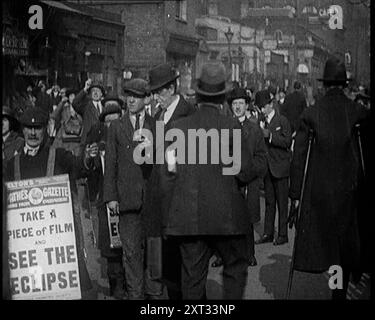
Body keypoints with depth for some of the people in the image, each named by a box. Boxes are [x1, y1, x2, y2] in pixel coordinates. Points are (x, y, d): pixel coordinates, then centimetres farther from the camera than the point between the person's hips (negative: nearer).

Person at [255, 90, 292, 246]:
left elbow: (287, 141, -14)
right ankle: (268, 233, 15)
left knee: (282, 203, 1)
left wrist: (270, 136, -20)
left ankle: (283, 235, 6)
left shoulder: (282, 121, -4)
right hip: (267, 168, 5)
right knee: (269, 202, 10)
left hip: (280, 168, -5)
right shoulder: (262, 122, 11)